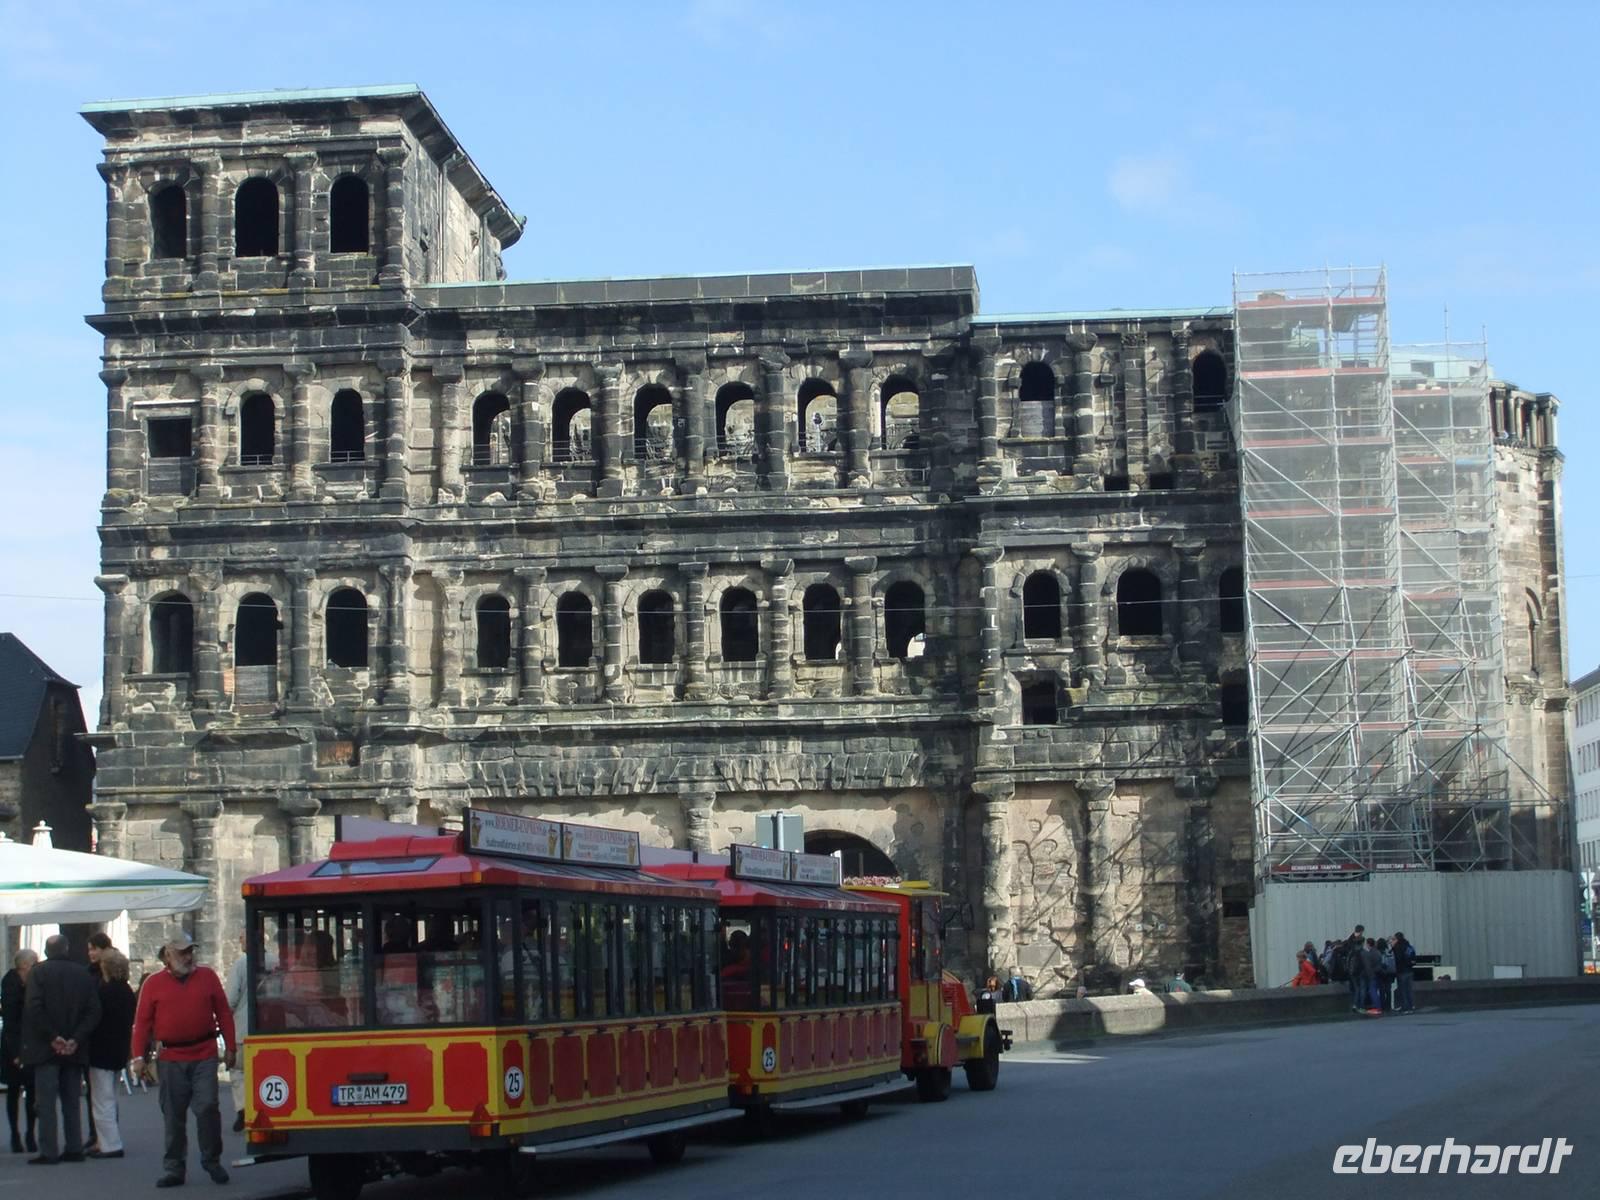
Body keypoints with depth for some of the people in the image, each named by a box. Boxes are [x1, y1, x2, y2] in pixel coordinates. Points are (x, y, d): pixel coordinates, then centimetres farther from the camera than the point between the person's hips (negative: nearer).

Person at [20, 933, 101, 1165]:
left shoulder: (38, 972, -4)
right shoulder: (82, 975, 6)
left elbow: (34, 1008, -15)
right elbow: (94, 1012, -2)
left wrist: (52, 1037, -12)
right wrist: (75, 1039, -6)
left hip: (46, 1049, -4)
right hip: (74, 1050, 4)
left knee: (47, 1102, -2)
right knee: (72, 1101, 11)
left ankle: (48, 1152, -5)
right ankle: (74, 1148, 10)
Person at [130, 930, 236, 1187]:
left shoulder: (207, 977, 7)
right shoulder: (154, 984, 5)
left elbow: (224, 1013, 9)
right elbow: (143, 1022, 4)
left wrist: (231, 1047, 5)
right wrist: (139, 1056, -2)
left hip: (204, 1057, 0)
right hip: (171, 1059, 0)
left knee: (207, 1107, -8)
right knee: (173, 1117, 4)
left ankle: (212, 1161, 8)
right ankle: (173, 1168, 13)